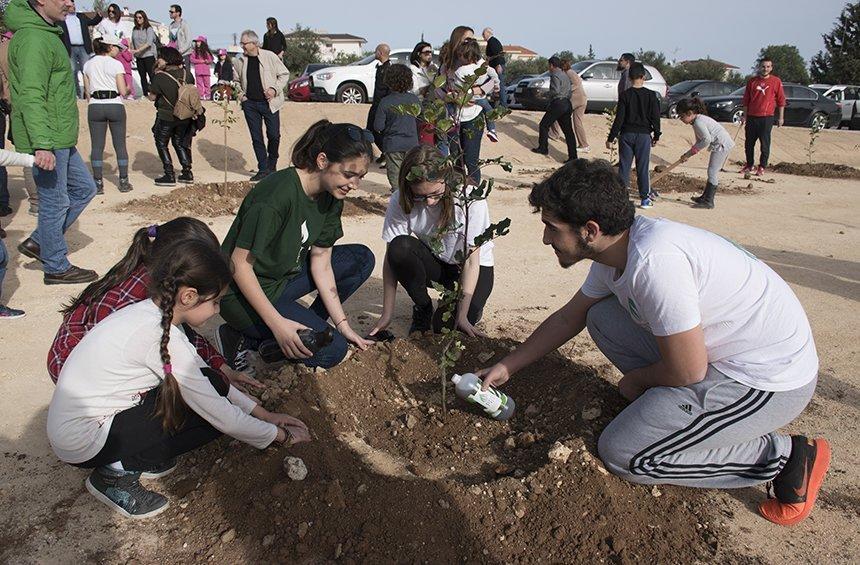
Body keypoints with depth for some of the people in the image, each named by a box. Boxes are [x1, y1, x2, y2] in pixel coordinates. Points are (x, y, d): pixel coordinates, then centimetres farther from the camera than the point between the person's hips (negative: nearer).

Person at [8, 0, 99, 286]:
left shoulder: (47, 34, 17)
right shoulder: (33, 39, -16)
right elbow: (31, 96, -25)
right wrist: (42, 144, -31)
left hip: (60, 139, 10)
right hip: (47, 143, -10)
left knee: (84, 188, 17)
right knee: (55, 202, -1)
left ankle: (38, 242, 23)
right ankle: (56, 268, 13)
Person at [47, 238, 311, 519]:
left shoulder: (149, 312, -1)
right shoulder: (160, 337, -28)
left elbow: (201, 370, 8)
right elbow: (221, 416, -21)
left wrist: (263, 413, 6)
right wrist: (280, 435, -7)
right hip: (84, 444, -8)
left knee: (207, 385, 0)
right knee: (210, 410, -12)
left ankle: (129, 460, 9)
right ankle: (117, 474, -1)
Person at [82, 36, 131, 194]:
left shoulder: (88, 65, 8)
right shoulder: (116, 64, -5)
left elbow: (87, 92, 10)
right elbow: (122, 91, -8)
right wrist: (128, 88, 13)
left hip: (95, 106, 3)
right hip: (115, 106, -3)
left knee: (97, 146, 5)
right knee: (120, 145, 7)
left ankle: (98, 184, 4)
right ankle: (124, 182, 10)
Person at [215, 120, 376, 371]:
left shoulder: (331, 197, -4)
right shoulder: (276, 195, -29)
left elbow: (320, 262, -1)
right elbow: (240, 264, -25)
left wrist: (343, 325, -4)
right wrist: (277, 323, -29)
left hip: (284, 277, 8)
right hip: (243, 292, -8)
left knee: (361, 259, 1)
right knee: (332, 350, -18)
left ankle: (308, 326, 4)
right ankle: (243, 338, -5)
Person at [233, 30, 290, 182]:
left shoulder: (270, 57, -4)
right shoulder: (239, 61, 7)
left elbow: (284, 74, 1)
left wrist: (274, 89, -12)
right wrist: (239, 94, 4)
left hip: (269, 103, -3)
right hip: (250, 104, 3)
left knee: (274, 135, -2)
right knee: (256, 138, 2)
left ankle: (272, 166, 19)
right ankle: (263, 169, 11)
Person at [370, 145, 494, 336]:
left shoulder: (471, 199, -29)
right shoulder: (400, 202, -22)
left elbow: (471, 261, -25)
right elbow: (392, 257, -18)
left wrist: (462, 315, -26)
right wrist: (387, 314, -19)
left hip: (472, 266, -2)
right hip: (433, 262, 3)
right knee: (400, 247, -29)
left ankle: (472, 307, 11)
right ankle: (422, 308, -5)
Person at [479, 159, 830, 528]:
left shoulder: (653, 261, -30)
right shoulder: (613, 251, 0)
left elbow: (687, 371, -23)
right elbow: (568, 318, 15)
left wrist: (635, 380, -2)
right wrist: (507, 367, 18)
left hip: (770, 382, -9)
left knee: (621, 455, -10)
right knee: (601, 316, 6)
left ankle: (784, 456, 0)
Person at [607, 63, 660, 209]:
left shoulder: (625, 95, -4)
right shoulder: (651, 95, -2)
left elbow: (619, 118, -6)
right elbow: (656, 117, 1)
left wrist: (611, 138, -2)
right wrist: (656, 136, 12)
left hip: (626, 135, 0)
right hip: (644, 135, 0)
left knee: (624, 166, 5)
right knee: (643, 167, 5)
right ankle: (645, 198, 8)